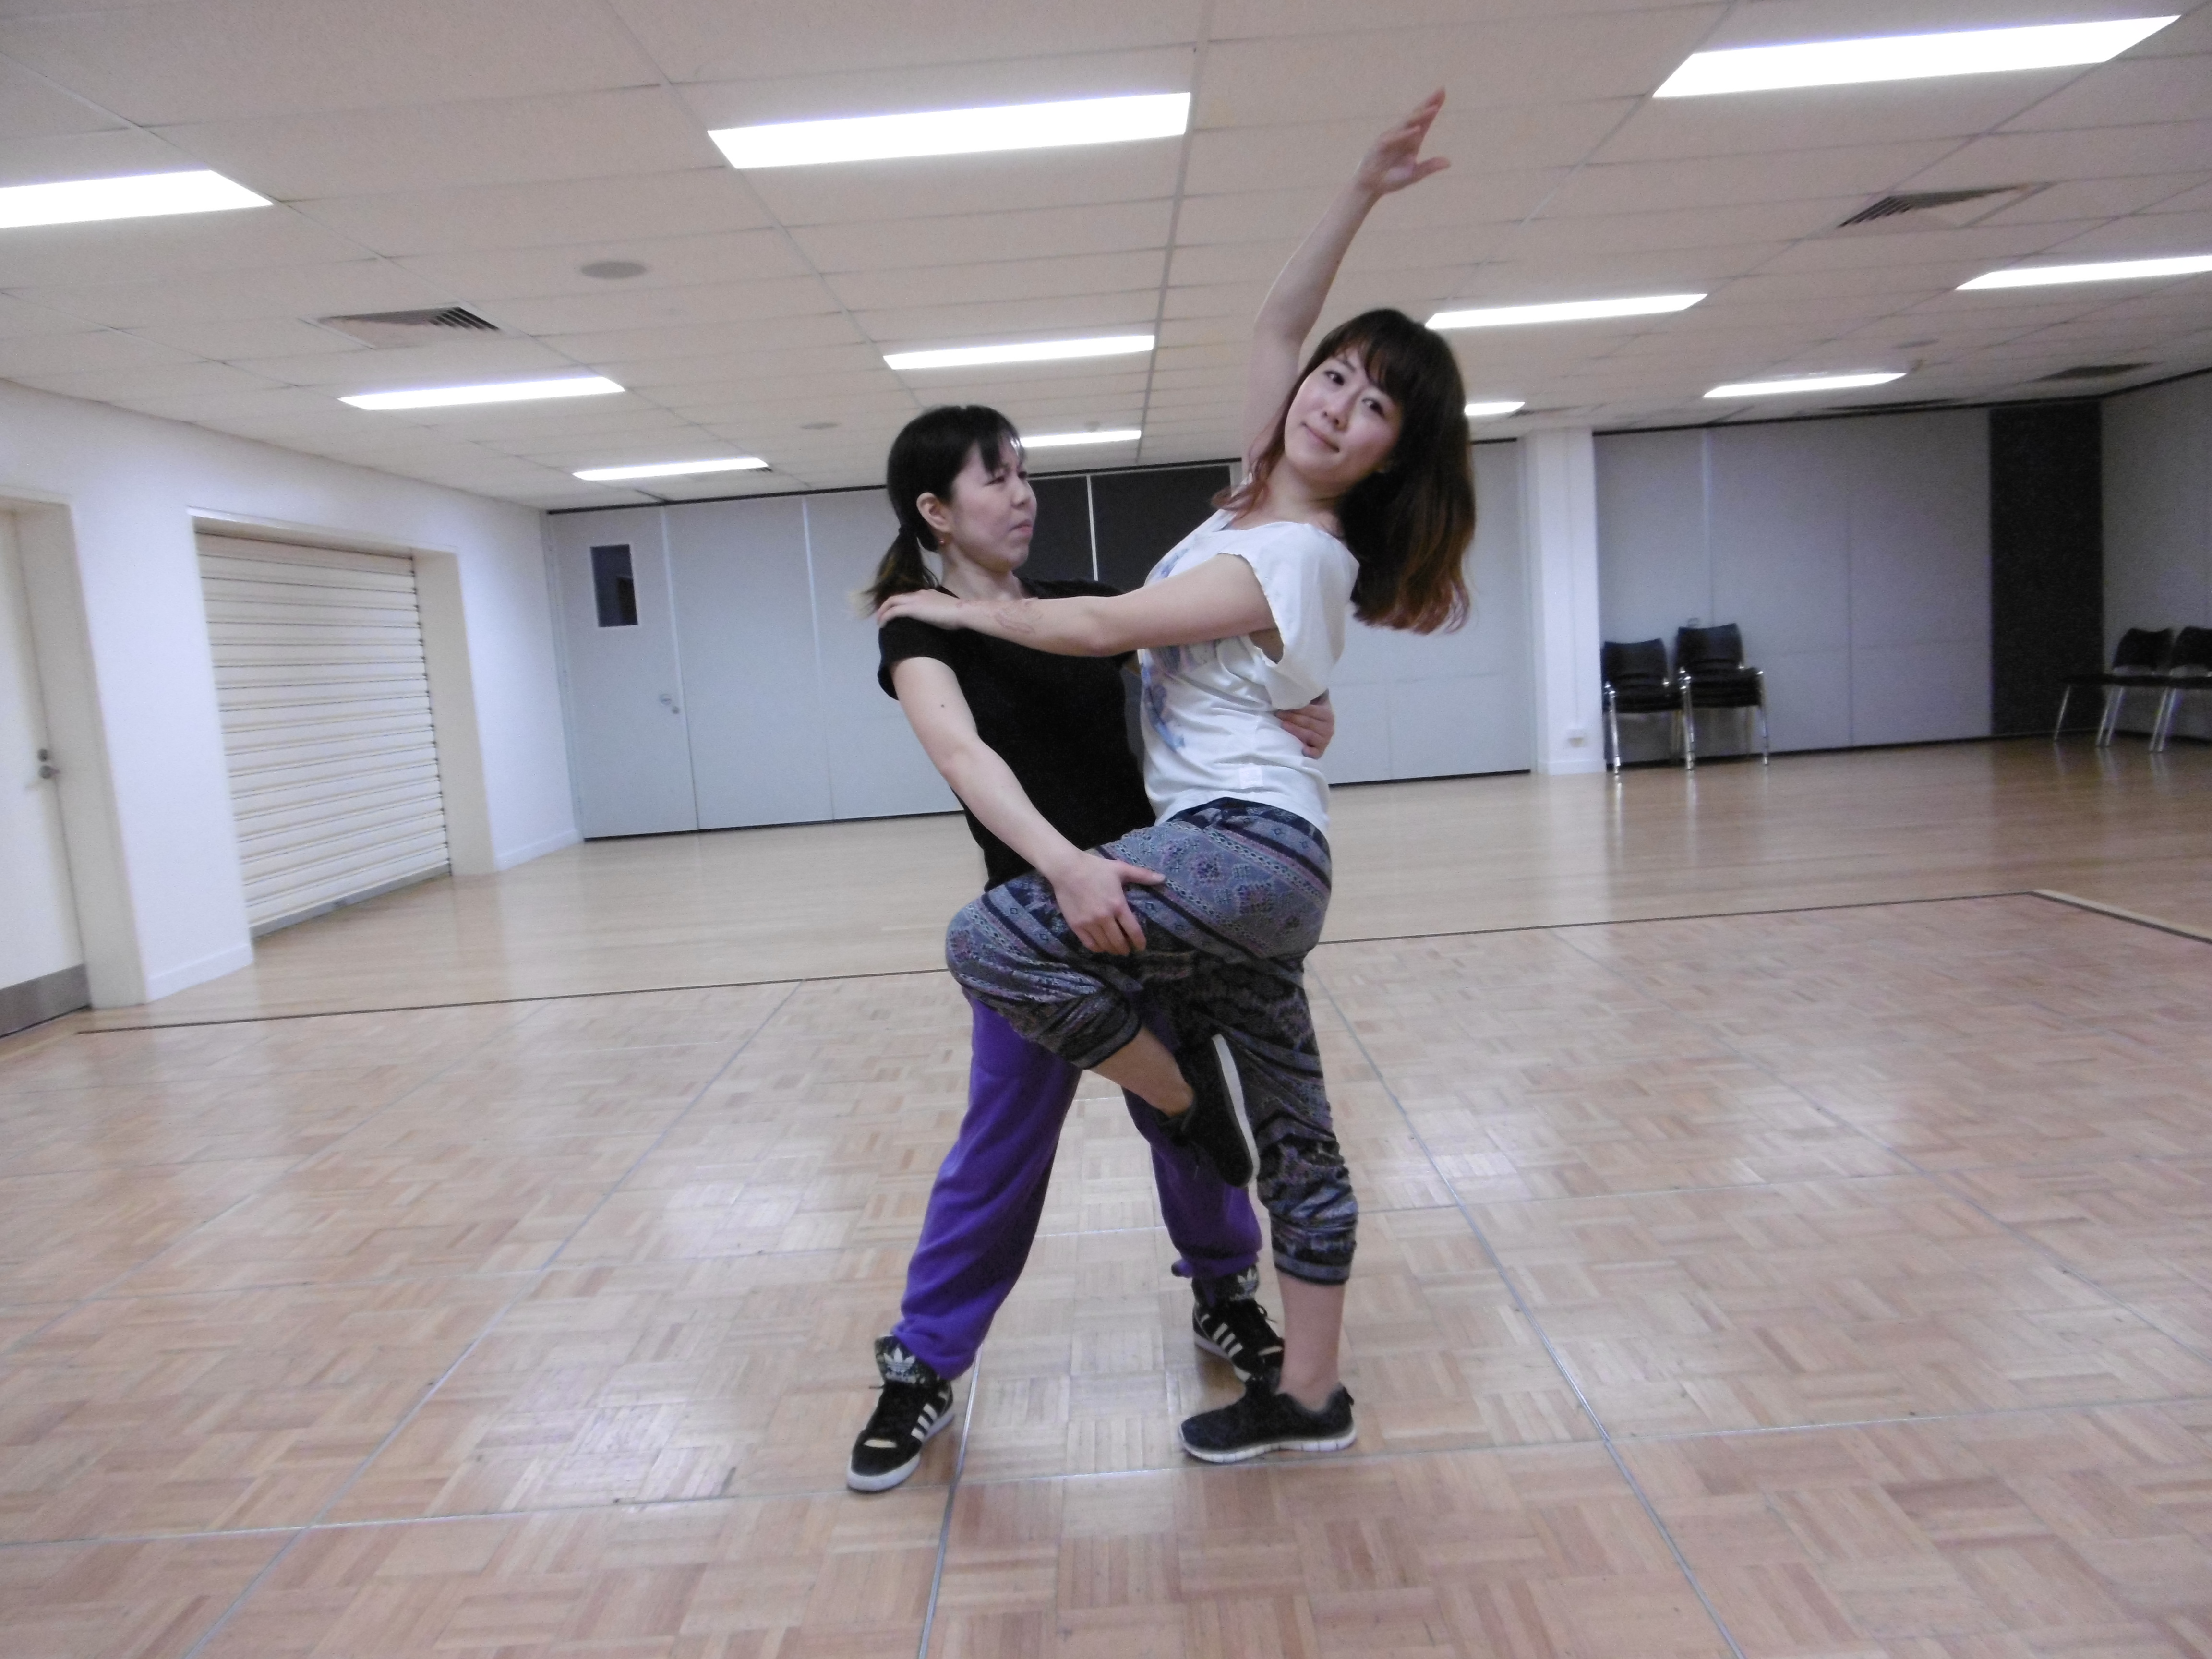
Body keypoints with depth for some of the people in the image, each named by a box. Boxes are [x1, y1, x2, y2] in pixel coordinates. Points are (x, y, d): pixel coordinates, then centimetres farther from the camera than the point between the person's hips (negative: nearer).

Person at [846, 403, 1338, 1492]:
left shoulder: (1077, 607, 5)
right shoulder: (922, 632, -9)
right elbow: (963, 756, -27)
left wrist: (1291, 704, -21)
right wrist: (1065, 867, -43)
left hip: (1145, 897, 4)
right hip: (1037, 915, -3)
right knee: (1000, 1147, 3)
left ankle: (1224, 1294, 38)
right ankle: (922, 1368, 21)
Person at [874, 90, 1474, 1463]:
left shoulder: (1294, 557, -12)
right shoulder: (1265, 500, 12)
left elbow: (1102, 627, -12)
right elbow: (1275, 327, 20)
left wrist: (957, 608, -1)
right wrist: (1361, 196, 14)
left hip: (1249, 847, -9)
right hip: (1242, 862, 9)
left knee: (994, 940, -21)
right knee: (1291, 1146, 12)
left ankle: (1200, 1108, -2)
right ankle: (1308, 1399, 24)